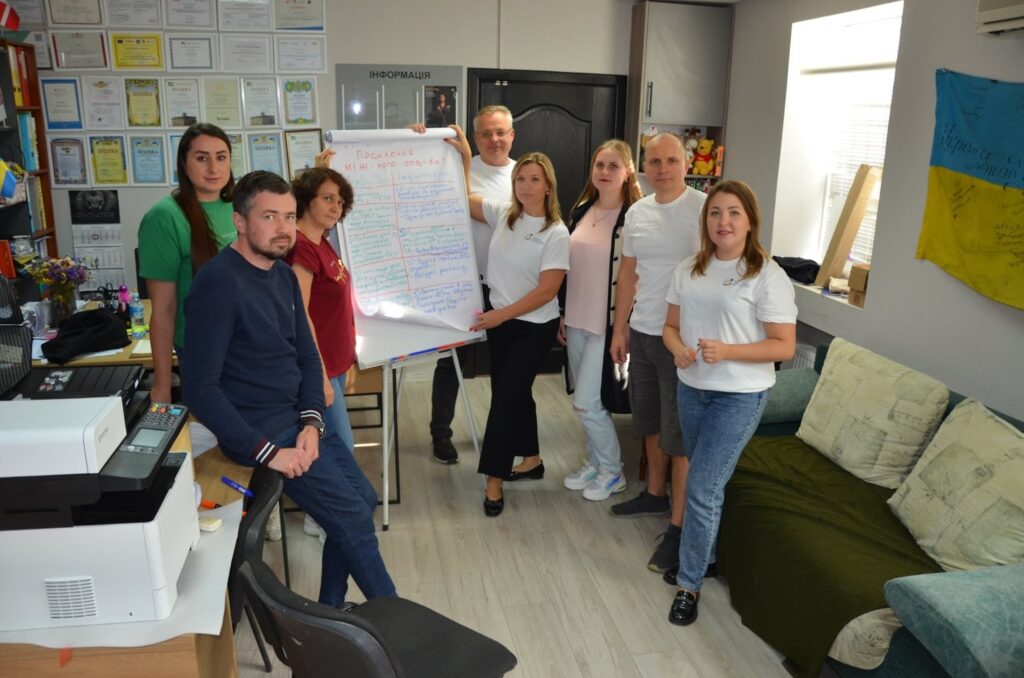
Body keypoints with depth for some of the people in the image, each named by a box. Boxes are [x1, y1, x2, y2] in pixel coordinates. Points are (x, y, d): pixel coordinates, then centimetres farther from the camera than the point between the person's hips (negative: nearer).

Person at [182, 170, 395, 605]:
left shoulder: (284, 276, 7)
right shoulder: (219, 282, -20)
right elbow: (201, 389, -23)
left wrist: (311, 422, -5)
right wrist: (267, 451, -23)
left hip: (299, 419, 9)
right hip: (260, 430, -8)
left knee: (363, 500, 11)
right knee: (354, 519, -6)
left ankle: (330, 610, 28)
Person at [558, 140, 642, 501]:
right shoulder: (581, 210, 8)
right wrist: (562, 314, 14)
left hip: (608, 322, -7)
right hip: (577, 320, 7)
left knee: (586, 401, -4)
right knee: (584, 399, 14)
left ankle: (612, 471, 16)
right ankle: (595, 462, 31)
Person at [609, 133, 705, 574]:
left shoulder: (704, 208, -12)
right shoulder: (636, 213, 9)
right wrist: (619, 328, 14)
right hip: (642, 333, 7)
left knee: (679, 435, -1)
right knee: (650, 422, 20)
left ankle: (678, 527, 9)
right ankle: (655, 494, 39)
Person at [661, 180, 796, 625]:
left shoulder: (767, 276, -13)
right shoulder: (688, 271, 4)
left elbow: (785, 346, -14)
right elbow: (670, 326, 11)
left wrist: (727, 351, -26)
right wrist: (678, 350, -12)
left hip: (739, 396, -5)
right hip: (691, 389, 6)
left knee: (702, 491, -5)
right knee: (708, 483, 20)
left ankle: (689, 584, 12)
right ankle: (706, 554, 40)